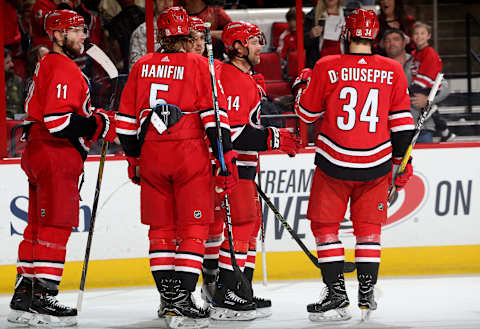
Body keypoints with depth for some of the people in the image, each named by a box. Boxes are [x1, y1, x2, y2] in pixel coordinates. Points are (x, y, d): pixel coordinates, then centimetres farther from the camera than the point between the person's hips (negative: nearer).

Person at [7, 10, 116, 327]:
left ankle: (24, 295, 17)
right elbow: (58, 119, -23)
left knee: (39, 226, 13)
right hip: (56, 156, -11)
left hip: (40, 155, 11)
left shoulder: (49, 64, 20)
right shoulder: (63, 69, -15)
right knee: (56, 226, -10)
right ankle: (40, 299, -13)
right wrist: (99, 125, -15)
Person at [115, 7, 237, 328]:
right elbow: (214, 115, -10)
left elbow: (127, 119, 12)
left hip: (151, 157, 4)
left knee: (161, 228, 13)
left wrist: (133, 157, 23)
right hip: (190, 155, -4)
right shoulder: (198, 65, -5)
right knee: (193, 228, 0)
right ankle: (182, 300, -7)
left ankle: (168, 298, 15)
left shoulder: (142, 66, 7)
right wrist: (227, 157, -6)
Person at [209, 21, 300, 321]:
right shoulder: (233, 80, -16)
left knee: (251, 221, 14)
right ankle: (225, 297, -15)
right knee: (242, 223, -14)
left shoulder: (245, 78, 18)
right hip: (231, 165, -11)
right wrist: (274, 139, -21)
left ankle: (241, 291, 19)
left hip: (243, 165, 11)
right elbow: (233, 131, -24)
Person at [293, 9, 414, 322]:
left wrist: (303, 85, 23)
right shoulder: (393, 71, -2)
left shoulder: (326, 68, -8)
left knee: (325, 225, 9)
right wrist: (402, 161, 14)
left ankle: (337, 295, 3)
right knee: (369, 227, 15)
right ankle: (367, 296, 15)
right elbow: (402, 122, 3)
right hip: (376, 166, 2)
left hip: (334, 165, -2)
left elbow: (307, 112, 4)